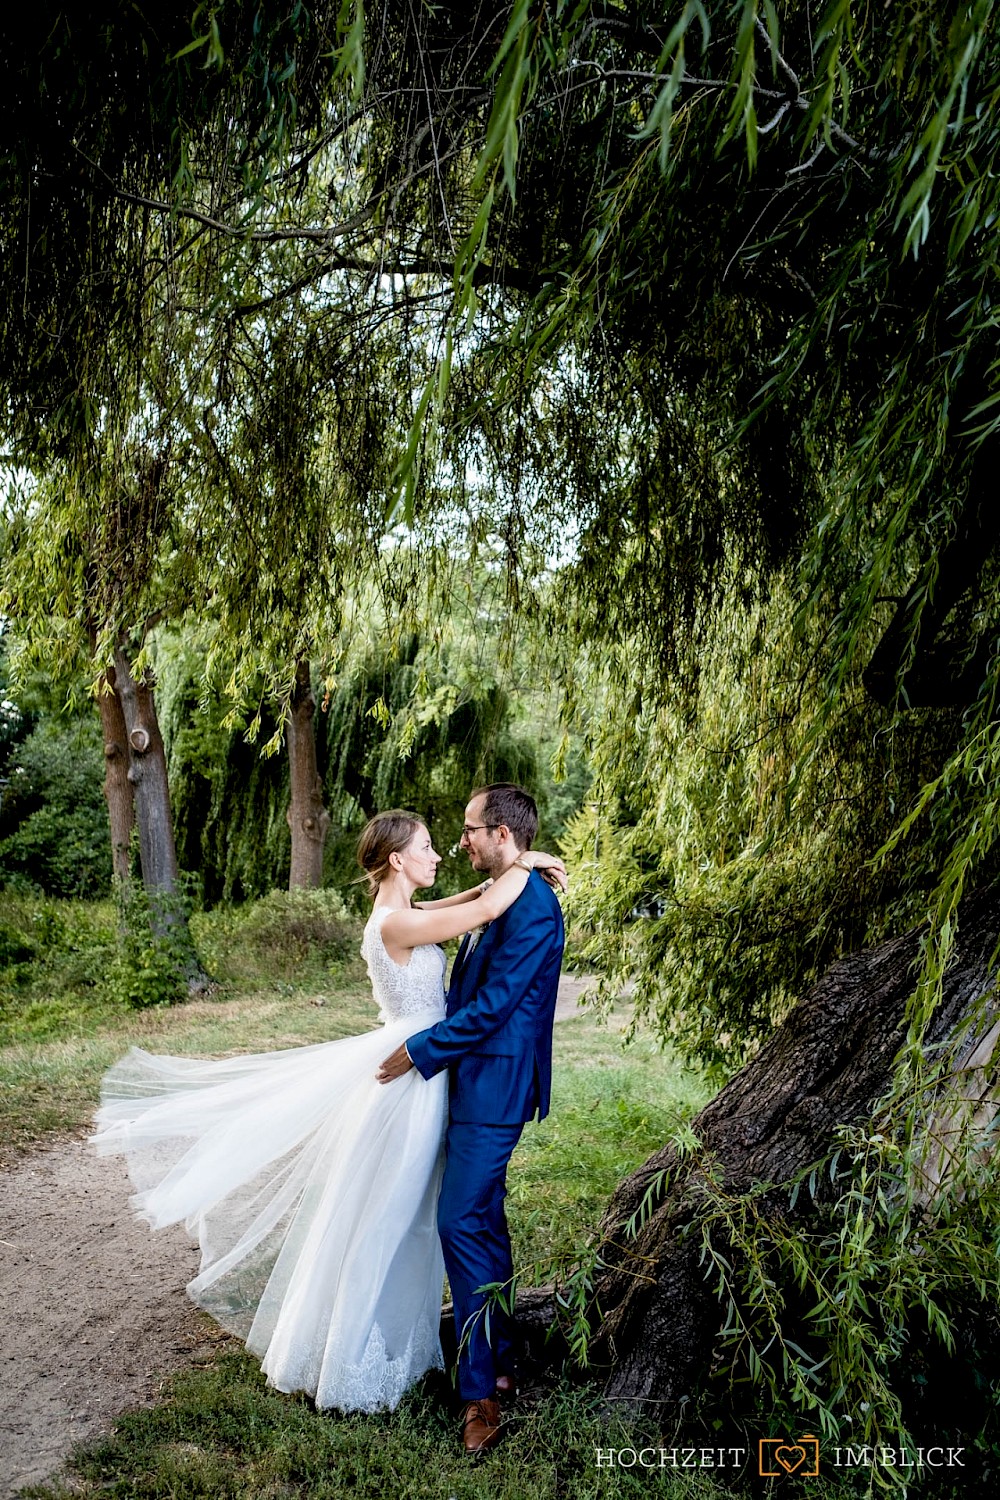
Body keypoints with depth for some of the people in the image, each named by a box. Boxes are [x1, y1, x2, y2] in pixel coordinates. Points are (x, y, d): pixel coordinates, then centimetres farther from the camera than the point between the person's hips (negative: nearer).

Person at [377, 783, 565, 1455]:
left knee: (463, 1223, -8)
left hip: (495, 1087, -10)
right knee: (484, 1221, 18)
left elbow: (494, 1003, -22)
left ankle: (481, 1392, 3)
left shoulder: (533, 906, -20)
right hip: (476, 1083, 10)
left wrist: (421, 1051, -15)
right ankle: (500, 1359, 33)